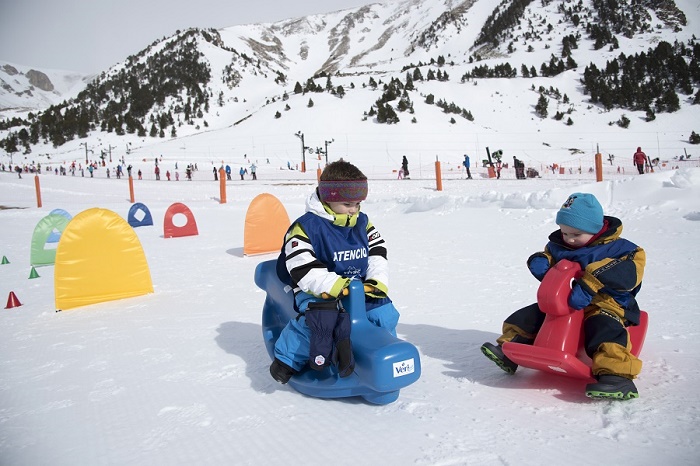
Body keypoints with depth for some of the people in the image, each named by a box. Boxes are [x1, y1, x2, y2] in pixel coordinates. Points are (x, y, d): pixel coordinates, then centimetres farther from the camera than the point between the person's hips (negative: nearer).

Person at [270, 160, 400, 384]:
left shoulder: (362, 223, 8)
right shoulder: (306, 227, -12)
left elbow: (377, 253, 10)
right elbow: (302, 268, -21)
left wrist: (378, 282, -9)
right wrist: (335, 286, -31)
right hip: (318, 292, -5)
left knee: (385, 312, -12)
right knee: (320, 318, -33)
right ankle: (287, 359, -10)